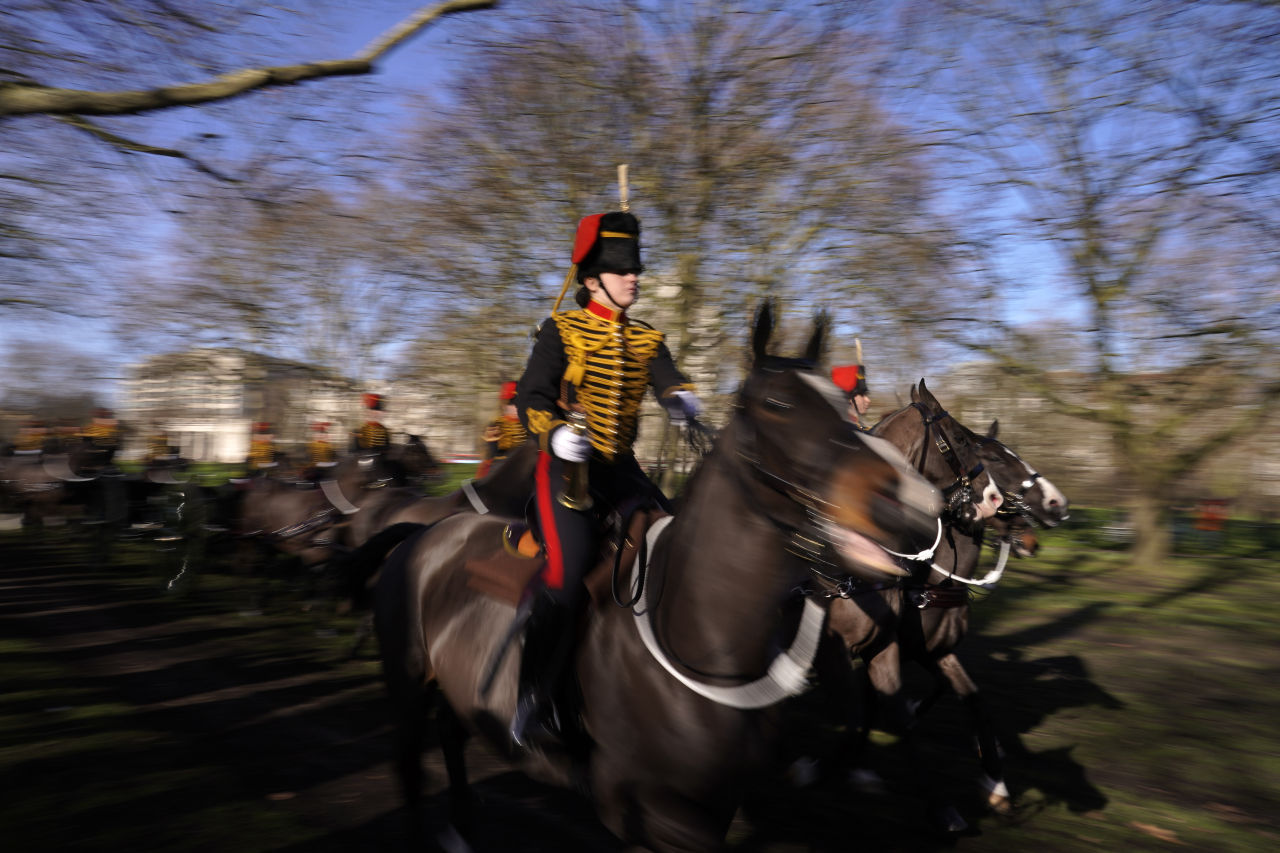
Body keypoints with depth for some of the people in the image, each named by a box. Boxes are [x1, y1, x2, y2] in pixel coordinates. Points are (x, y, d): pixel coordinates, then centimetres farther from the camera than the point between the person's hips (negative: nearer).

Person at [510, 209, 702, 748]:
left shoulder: (647, 339, 14)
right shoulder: (561, 330, 0)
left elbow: (669, 381, -2)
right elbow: (531, 395, -7)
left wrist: (682, 401, -26)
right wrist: (555, 433, -27)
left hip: (621, 467, 5)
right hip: (567, 463, -5)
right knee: (569, 570, -19)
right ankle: (533, 698, -5)